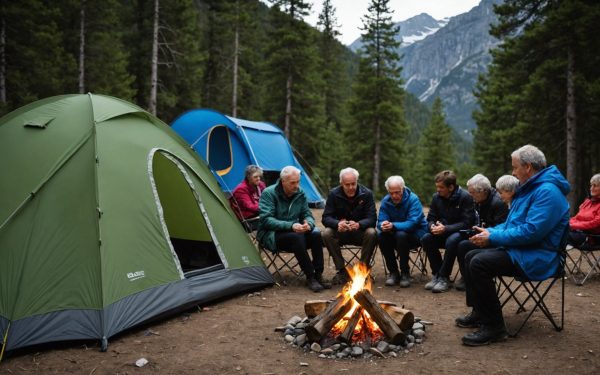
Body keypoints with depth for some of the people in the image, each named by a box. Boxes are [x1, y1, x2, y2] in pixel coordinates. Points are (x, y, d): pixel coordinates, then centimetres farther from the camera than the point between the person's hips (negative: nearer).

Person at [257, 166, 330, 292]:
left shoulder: (300, 193, 2)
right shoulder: (268, 193, -14)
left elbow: (307, 214, 7)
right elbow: (266, 220, -21)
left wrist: (308, 223, -20)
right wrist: (290, 226, -31)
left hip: (294, 231, 5)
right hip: (271, 234, -5)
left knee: (316, 234, -22)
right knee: (296, 237, -34)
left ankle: (318, 275, -16)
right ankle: (310, 277, -25)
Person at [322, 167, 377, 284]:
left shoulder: (366, 194, -10)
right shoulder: (334, 194, -7)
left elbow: (372, 218, -15)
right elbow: (326, 217, -10)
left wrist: (359, 224, -38)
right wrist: (337, 223, -35)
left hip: (360, 232, -1)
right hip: (341, 232, 1)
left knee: (372, 233, -33)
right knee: (327, 233, -29)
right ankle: (341, 270, -17)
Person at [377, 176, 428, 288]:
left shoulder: (413, 199, -19)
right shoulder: (386, 201, -5)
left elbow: (412, 223, -29)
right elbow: (380, 222, -11)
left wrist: (393, 226, -43)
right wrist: (383, 226, -37)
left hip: (416, 234, -4)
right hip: (395, 234, 4)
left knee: (401, 235, -35)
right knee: (381, 236, -25)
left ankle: (405, 273, -19)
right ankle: (393, 272, -11)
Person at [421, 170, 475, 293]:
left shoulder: (465, 197, -15)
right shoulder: (436, 197, 1)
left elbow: (467, 223, -19)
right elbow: (430, 218, 5)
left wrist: (446, 228, -29)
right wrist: (432, 226, -20)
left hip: (460, 232, -5)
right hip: (443, 233, 5)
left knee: (452, 240, -37)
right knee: (425, 239, -22)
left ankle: (443, 278, -24)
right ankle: (436, 274, -12)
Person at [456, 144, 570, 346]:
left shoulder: (547, 191, -19)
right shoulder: (528, 189, 15)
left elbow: (532, 231, -27)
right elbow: (511, 224, 22)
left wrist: (493, 238, -19)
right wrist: (489, 232, 4)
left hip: (536, 257, -11)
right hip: (517, 249, 11)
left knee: (480, 263, -27)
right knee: (471, 257, 11)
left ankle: (493, 326, -19)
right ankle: (479, 313, 16)